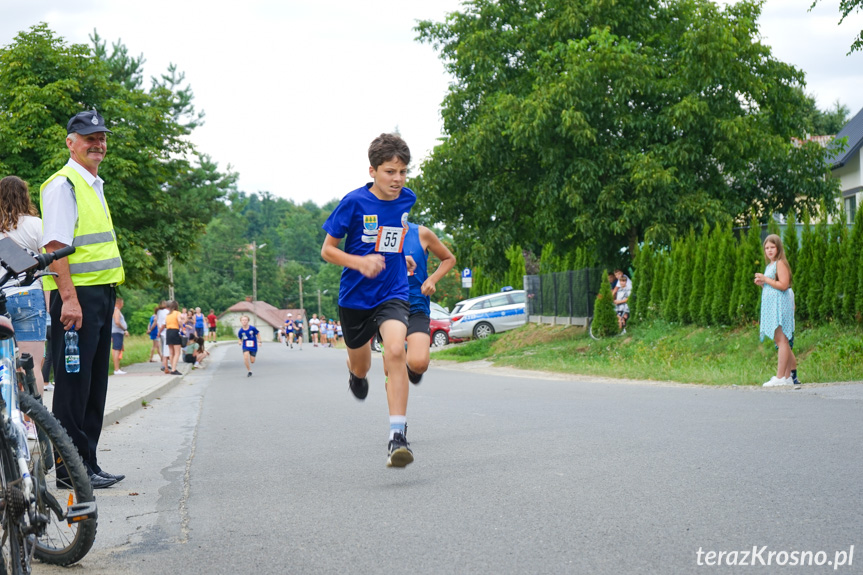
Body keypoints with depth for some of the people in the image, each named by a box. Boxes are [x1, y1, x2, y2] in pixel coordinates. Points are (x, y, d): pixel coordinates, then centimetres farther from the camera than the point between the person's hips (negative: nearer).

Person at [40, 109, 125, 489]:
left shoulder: (94, 185, 20)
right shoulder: (62, 184, -9)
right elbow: (55, 245, -17)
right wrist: (69, 297, -24)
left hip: (101, 293, 9)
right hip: (76, 294, -9)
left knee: (94, 381, 11)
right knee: (74, 381, -6)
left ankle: (87, 463, 17)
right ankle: (70, 468, -2)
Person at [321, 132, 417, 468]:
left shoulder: (407, 199, -1)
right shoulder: (354, 202, -14)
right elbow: (327, 250, -9)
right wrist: (360, 262, -24)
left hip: (393, 293, 1)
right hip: (355, 297, -1)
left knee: (395, 352, -25)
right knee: (360, 367, 16)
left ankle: (398, 436, -26)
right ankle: (356, 374, 57)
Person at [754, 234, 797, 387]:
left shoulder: (780, 263, -8)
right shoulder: (769, 266, 21)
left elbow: (783, 285, -18)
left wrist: (765, 279, -13)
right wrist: (761, 283, 8)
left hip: (779, 304, -10)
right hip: (771, 305, 10)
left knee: (781, 340, -11)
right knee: (780, 340, 9)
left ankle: (780, 377, -13)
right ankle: (786, 376, 10)